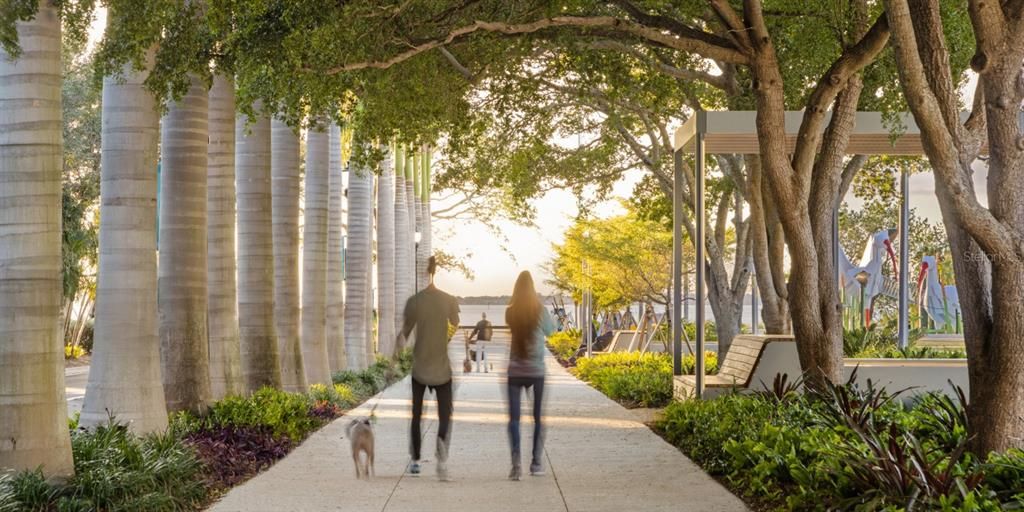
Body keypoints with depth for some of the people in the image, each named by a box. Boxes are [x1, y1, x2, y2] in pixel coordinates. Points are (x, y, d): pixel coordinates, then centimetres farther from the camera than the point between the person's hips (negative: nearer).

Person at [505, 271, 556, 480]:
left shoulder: (510, 312, -3)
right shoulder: (539, 310, -8)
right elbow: (551, 330, 7)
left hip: (515, 372, 1)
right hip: (537, 371, -1)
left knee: (514, 418, 2)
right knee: (539, 418, 13)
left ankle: (516, 463, -13)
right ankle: (536, 463, 14)